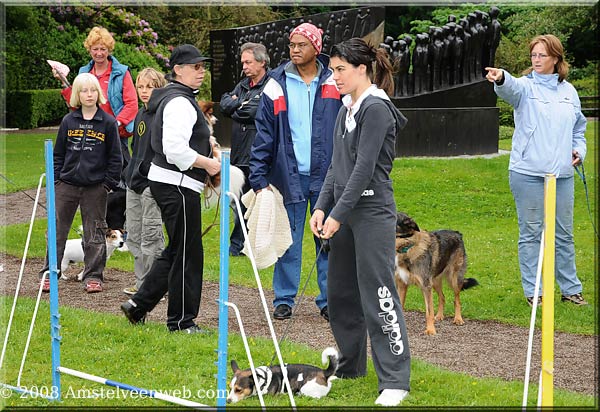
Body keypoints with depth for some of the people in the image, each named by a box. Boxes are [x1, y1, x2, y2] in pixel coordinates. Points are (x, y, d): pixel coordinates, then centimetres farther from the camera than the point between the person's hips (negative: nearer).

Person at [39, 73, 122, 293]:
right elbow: (58, 154, 11)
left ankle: (93, 277, 13)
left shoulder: (108, 123, -1)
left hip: (95, 187, -2)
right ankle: (49, 274, 11)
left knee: (95, 234, 5)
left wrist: (109, 183, -3)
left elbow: (115, 157, 2)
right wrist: (55, 180, 4)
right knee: (57, 231, 4)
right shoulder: (68, 121, 5)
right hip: (67, 184, 2)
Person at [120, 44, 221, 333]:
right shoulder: (180, 102, -16)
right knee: (187, 253, -3)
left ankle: (139, 304, 21)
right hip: (177, 185, -11)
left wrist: (206, 160, 16)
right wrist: (207, 163, -15)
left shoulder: (176, 99, 18)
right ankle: (182, 322, 4)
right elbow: (176, 149, -26)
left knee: (175, 251, 18)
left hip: (167, 182, 11)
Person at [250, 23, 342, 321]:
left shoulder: (334, 84, 4)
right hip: (289, 174, 0)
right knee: (288, 241, 4)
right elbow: (263, 134, 4)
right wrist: (259, 177, -3)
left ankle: (329, 299, 12)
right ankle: (284, 299, 13)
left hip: (326, 175, 0)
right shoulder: (277, 86, 3)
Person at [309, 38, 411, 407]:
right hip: (344, 211, 9)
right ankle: (351, 366, 28)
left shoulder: (376, 108, -13)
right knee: (340, 293, 14)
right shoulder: (347, 109, 14)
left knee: (378, 296, -8)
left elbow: (365, 167, -18)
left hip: (372, 212, -9)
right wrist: (322, 207, 6)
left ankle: (395, 380, -3)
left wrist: (338, 215, -18)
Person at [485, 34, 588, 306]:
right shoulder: (526, 87, -3)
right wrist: (501, 78, -51)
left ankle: (570, 288, 22)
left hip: (562, 174, 4)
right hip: (528, 174, -4)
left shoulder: (569, 91, 11)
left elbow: (579, 128, 23)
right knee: (531, 233, 2)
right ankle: (533, 291, 10)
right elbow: (511, 88, -29)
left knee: (564, 233, 11)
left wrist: (579, 150, 5)